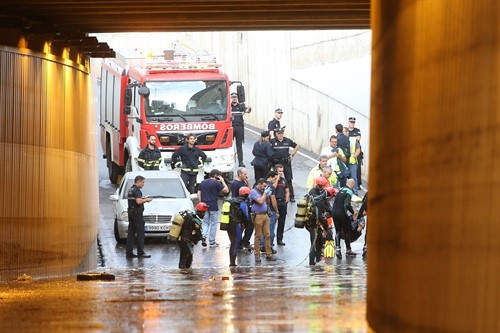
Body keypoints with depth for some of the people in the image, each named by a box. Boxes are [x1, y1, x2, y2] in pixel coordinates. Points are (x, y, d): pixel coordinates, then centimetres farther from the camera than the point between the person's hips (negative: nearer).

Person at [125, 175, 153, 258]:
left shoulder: (130, 190, 16)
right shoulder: (136, 190, -15)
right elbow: (138, 201, -26)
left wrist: (143, 199, 15)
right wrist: (146, 200, -11)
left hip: (131, 213, 10)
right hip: (137, 213, -10)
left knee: (131, 233, 9)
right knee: (140, 233, -6)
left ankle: (129, 252, 8)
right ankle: (140, 252, -6)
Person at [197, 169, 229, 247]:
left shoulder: (203, 183, 10)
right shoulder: (216, 183, -10)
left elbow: (199, 194, 9)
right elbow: (226, 190, -8)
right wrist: (223, 181, 2)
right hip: (213, 207, -5)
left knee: (205, 222, 13)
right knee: (213, 224, 4)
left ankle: (203, 236, -11)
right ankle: (212, 242, 7)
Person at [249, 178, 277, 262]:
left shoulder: (262, 191, 16)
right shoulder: (254, 192, -7)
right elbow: (260, 201, -19)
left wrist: (267, 195, 7)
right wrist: (265, 193, -8)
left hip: (265, 215, 7)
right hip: (258, 216, -7)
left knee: (267, 235, 4)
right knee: (258, 236, -2)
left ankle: (269, 254, 6)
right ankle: (257, 255, 4)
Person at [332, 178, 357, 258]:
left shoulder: (340, 190, 12)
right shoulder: (349, 192, -10)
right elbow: (347, 204, -22)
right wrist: (353, 212, -12)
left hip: (334, 213, 6)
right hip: (342, 214, -6)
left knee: (338, 231, 12)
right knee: (347, 232, 9)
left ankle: (337, 248, -6)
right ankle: (348, 250, 15)